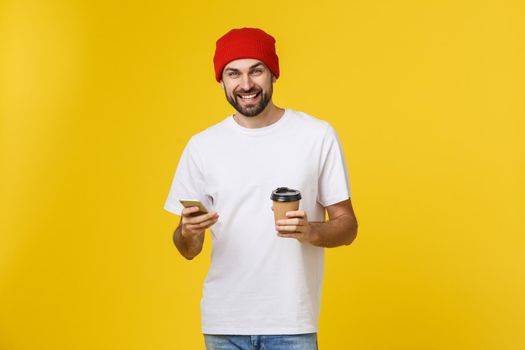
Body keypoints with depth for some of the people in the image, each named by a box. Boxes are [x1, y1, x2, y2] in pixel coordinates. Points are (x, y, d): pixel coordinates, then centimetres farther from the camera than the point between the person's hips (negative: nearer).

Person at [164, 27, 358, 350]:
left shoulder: (318, 136, -4)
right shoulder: (202, 146, 1)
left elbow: (347, 226, 0)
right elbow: (189, 250, 5)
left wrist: (310, 232, -20)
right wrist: (188, 231, -17)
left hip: (292, 322, -2)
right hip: (223, 323, 2)